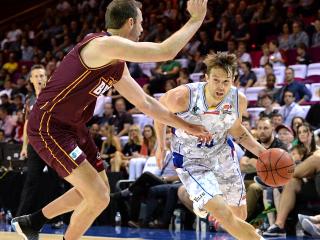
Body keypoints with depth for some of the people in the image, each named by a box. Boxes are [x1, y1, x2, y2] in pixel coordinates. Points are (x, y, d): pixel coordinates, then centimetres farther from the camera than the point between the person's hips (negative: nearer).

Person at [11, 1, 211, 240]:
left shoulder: (117, 66, 11)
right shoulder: (105, 44, -21)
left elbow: (145, 102, 20)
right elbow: (165, 52, -27)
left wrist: (186, 126, 20)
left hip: (73, 128, 10)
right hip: (49, 127, -10)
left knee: (98, 191, 21)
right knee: (98, 198, -13)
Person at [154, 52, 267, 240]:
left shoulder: (239, 100, -18)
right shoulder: (182, 97, -31)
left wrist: (262, 152, -9)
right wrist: (161, 146, 1)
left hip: (223, 154, 4)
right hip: (191, 161, -4)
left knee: (240, 216, 17)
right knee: (224, 216, -22)